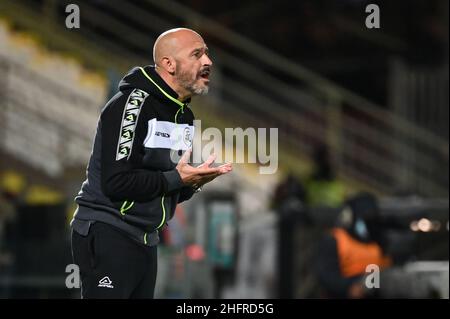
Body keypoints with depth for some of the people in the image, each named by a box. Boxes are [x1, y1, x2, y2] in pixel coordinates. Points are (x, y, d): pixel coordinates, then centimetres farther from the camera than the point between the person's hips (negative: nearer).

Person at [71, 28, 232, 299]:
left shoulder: (184, 115, 13)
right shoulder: (131, 105, -15)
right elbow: (116, 183, -23)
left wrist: (193, 182, -3)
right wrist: (176, 179, -17)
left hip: (146, 242, 9)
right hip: (107, 235, -9)